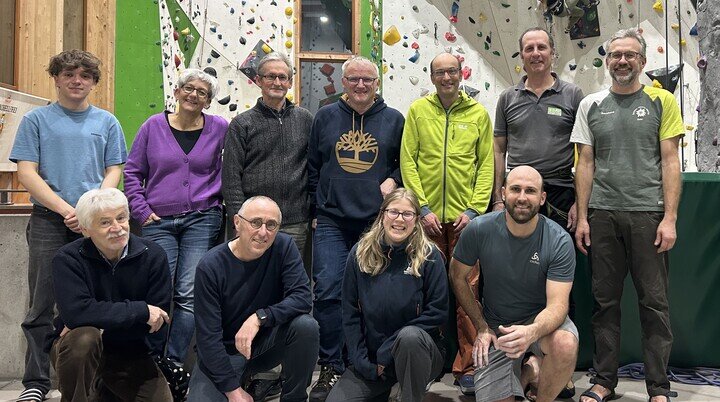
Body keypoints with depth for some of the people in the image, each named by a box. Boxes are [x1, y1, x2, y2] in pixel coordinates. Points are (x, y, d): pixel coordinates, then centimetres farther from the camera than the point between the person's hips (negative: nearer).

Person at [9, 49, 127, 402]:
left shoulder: (107, 122, 12)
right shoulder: (36, 119, 7)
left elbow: (114, 171, 8)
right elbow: (26, 173, -1)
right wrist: (66, 209, -13)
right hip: (48, 221, -1)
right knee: (42, 304, 1)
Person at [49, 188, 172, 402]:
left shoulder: (153, 255, -11)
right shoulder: (67, 260, -15)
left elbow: (158, 321, -14)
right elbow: (76, 312, -31)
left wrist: (102, 331, -23)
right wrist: (141, 311, -28)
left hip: (129, 352, 3)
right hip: (76, 350, -3)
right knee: (84, 338, -35)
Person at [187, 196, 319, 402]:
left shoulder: (283, 247, -12)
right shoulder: (210, 266, -19)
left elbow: (302, 297, -21)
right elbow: (208, 336, -18)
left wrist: (259, 317, -34)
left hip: (268, 341, 2)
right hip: (223, 351, -1)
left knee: (306, 325, -26)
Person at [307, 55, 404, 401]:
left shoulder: (394, 119, 8)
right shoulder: (325, 116, 9)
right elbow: (312, 167, 12)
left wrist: (393, 180, -5)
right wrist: (315, 209, 8)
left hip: (376, 221, 0)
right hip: (332, 221, 0)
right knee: (328, 291, -7)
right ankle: (331, 366, 6)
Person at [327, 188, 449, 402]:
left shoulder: (429, 255, -7)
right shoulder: (360, 254, 1)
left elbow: (437, 312, -11)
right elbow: (350, 312, 2)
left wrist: (388, 351, -15)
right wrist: (361, 360, -8)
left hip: (418, 351, -2)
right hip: (369, 360, 3)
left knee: (409, 336, -36)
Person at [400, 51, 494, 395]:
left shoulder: (478, 113, 8)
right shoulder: (418, 110, 7)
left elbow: (486, 164, 5)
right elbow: (408, 161, 2)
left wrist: (474, 209, -5)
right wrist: (423, 208, -6)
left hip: (465, 216, 0)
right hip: (427, 216, 0)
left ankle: (467, 367, 13)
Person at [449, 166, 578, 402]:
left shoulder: (559, 241, -19)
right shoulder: (479, 230, -15)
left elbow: (557, 304, -24)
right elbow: (457, 277, 0)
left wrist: (532, 332, -45)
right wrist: (481, 327, -2)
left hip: (541, 320, -1)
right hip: (495, 326, 2)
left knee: (565, 344, -35)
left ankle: (533, 368, -1)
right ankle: (524, 375, 27)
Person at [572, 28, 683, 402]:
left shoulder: (661, 101, 4)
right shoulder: (591, 105, 9)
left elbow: (670, 162, 0)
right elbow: (585, 164, 8)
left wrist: (669, 218, -8)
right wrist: (582, 217, 2)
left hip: (648, 213, -2)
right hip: (602, 215, 2)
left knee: (654, 302, 3)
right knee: (605, 301, 7)